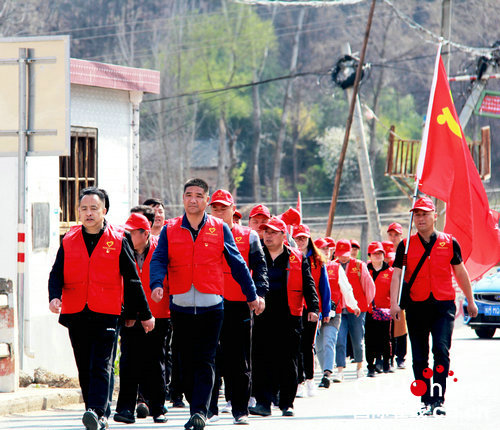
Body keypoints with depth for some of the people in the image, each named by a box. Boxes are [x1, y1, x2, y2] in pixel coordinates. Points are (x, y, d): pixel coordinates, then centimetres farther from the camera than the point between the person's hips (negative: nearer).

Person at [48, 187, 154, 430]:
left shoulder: (118, 240, 2)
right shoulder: (69, 241, 10)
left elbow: (132, 280, 6)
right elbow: (57, 273, 6)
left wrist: (145, 314, 10)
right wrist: (55, 296, -16)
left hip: (106, 313, -4)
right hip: (75, 314, 4)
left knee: (100, 365, -15)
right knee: (84, 368, 7)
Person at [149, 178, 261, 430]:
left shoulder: (220, 230, 6)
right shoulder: (170, 230, 8)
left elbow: (237, 264, 12)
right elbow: (159, 260, -3)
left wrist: (252, 296, 16)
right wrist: (157, 284, -23)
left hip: (211, 306, -2)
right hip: (180, 306, 2)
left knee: (204, 361, -10)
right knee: (185, 362, 5)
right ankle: (195, 407, 16)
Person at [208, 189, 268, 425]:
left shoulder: (249, 237, 8)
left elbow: (259, 268, 3)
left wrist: (259, 293, -12)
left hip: (239, 305, 0)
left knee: (239, 361, 2)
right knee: (211, 357, -1)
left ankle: (240, 410, 7)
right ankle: (209, 408, 4)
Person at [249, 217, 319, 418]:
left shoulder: (297, 259, 8)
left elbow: (308, 286, 5)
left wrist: (313, 308, -8)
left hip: (289, 318, -1)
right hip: (262, 317, 1)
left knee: (288, 362, 2)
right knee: (261, 361, -5)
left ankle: (287, 404, 9)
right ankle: (263, 402, -3)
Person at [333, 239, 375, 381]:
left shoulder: (359, 266, 0)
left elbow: (369, 285, 8)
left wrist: (365, 303, 11)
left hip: (356, 310, 0)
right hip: (338, 310, 0)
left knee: (357, 340, 9)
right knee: (339, 341, -10)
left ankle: (359, 367, 31)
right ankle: (340, 371, -11)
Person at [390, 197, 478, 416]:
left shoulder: (449, 242, 5)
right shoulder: (406, 245, 5)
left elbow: (460, 272, 15)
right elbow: (397, 274, -3)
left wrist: (470, 301, 19)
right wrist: (394, 303, -16)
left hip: (444, 305, -1)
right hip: (416, 306, 1)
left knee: (441, 349, -17)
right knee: (419, 357, 5)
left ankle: (438, 400, -16)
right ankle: (426, 401, 14)